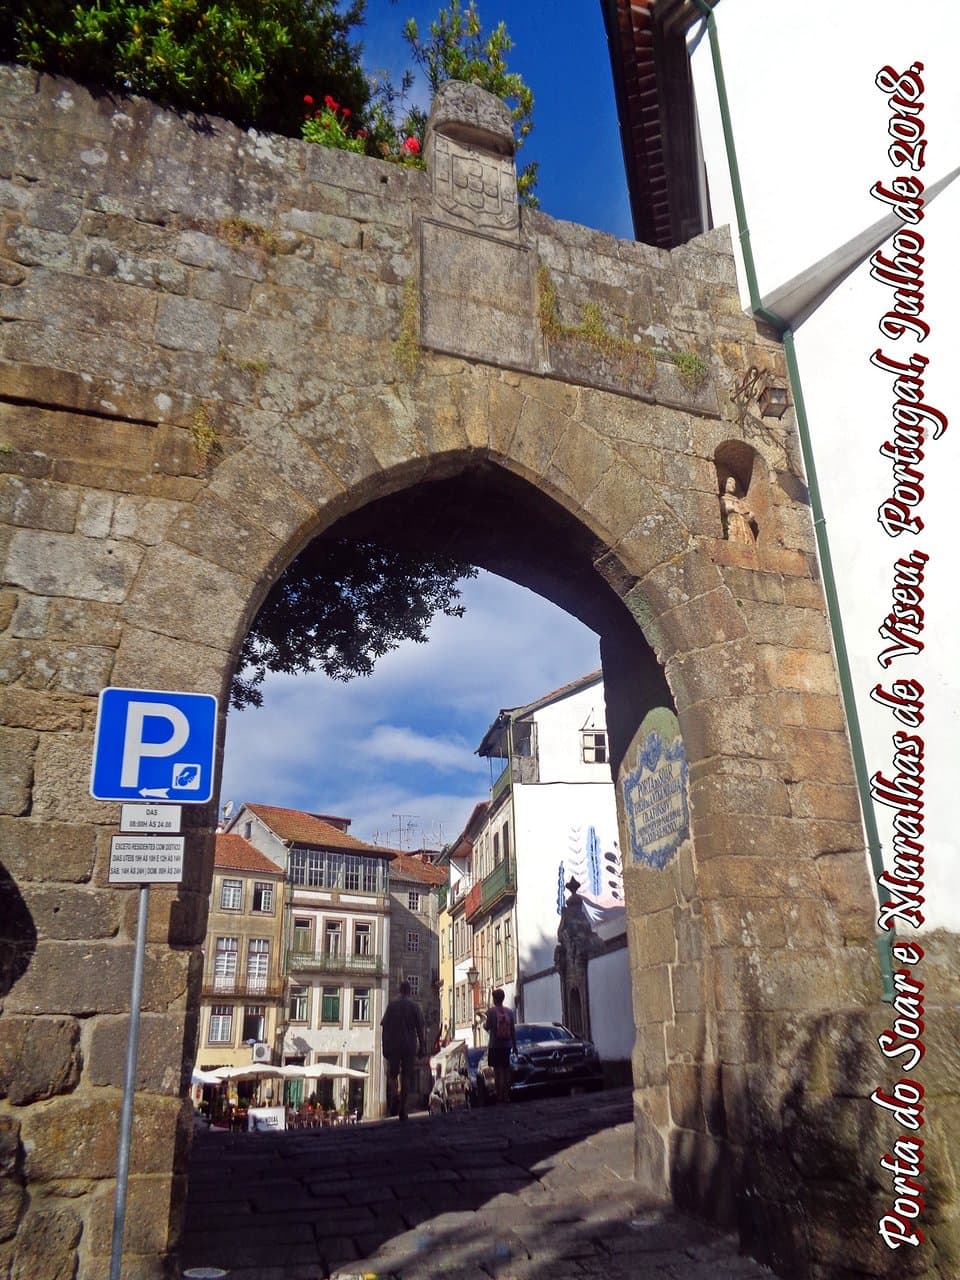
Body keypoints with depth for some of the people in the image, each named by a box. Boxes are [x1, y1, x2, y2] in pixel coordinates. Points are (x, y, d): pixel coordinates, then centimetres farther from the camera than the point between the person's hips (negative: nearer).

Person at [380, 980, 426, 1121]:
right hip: (410, 1046, 0)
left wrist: (384, 1047, 8)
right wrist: (422, 1048, 5)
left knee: (392, 1074, 10)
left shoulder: (392, 1004, 2)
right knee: (406, 1076, 8)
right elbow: (420, 1029, 0)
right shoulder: (414, 1005, 1)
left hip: (393, 1046, 0)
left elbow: (384, 1026, 1)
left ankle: (394, 1095, -18)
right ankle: (402, 1107, 5)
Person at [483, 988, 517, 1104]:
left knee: (497, 1070, 2)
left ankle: (499, 1096, 1)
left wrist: (484, 1021, 14)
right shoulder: (510, 1011, 1)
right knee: (506, 1070, 11)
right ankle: (506, 1095, 12)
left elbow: (487, 1027, -8)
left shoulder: (491, 1011, -10)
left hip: (495, 1045, -3)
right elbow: (513, 1030, 3)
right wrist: (514, 1045, 10)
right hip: (507, 1045, 3)